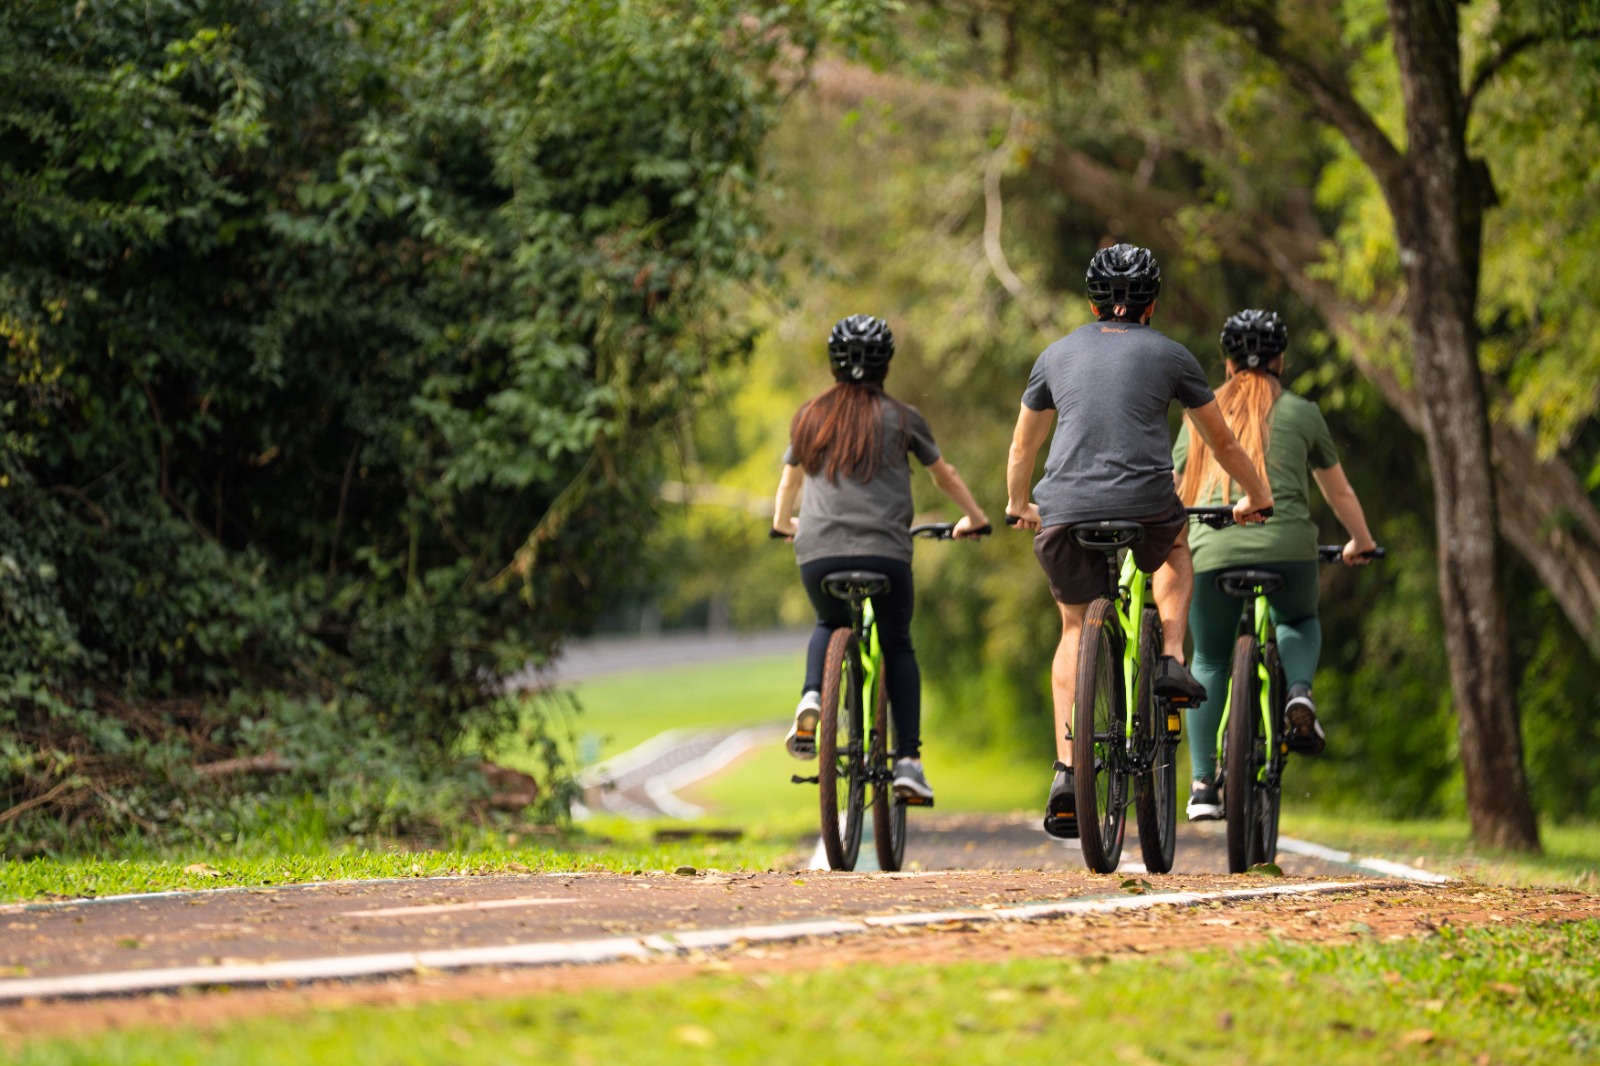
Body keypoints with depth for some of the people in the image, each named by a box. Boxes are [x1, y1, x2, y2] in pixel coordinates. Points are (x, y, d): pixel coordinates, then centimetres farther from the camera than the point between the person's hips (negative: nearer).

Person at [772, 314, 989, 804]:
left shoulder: (810, 417, 14)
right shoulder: (901, 418, 8)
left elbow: (789, 480, 29)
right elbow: (944, 475, 21)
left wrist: (782, 523, 49)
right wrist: (974, 518, 39)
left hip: (818, 554, 2)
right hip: (884, 552, -2)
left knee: (829, 626, 29)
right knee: (898, 648, 17)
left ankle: (811, 700, 0)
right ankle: (908, 760, 6)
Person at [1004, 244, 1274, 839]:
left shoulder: (1058, 355, 19)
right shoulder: (1170, 356, 13)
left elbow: (1022, 447, 30)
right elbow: (1222, 443, 24)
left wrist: (1018, 506, 48)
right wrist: (1257, 499, 40)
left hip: (1064, 513, 1)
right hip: (1145, 508, -1)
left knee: (1075, 628, 20)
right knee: (1175, 546, 34)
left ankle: (1066, 773, 6)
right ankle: (1172, 662, 14)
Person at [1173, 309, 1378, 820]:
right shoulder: (1301, 413, 14)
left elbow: (1176, 496, 19)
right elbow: (1339, 493, 24)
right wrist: (1361, 543, 41)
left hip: (1213, 550, 0)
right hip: (1287, 547, 0)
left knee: (1209, 663, 16)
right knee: (1300, 622, 29)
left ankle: (1202, 784, 5)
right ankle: (1299, 691, -2)